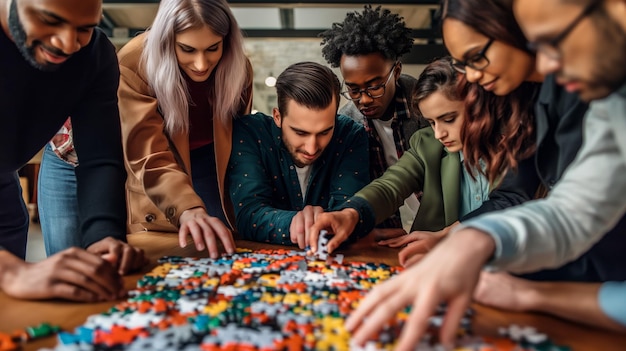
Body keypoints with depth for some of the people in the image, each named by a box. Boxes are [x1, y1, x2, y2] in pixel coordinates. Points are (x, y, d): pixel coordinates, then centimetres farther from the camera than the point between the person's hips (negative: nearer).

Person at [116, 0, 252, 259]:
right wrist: (188, 209, -51)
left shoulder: (238, 67, -12)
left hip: (210, 168, 3)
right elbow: (149, 157, -35)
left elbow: (238, 139, 3)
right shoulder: (133, 65, -25)